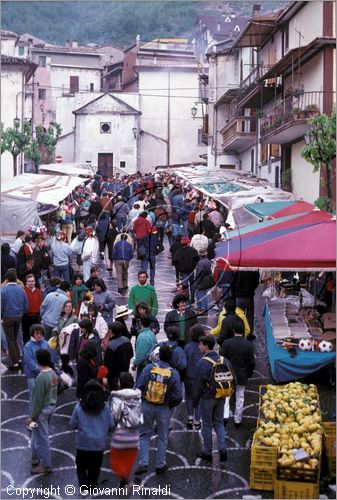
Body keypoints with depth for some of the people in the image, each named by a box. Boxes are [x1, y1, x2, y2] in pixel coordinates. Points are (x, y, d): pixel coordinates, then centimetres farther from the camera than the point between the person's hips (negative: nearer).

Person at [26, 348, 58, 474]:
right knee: (38, 434, 24)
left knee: (42, 437, 5)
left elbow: (38, 400, -22)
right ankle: (36, 457, 37)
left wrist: (32, 416, -13)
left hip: (42, 410, -8)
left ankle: (46, 465, 16)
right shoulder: (53, 373, -2)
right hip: (51, 406, 9)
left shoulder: (40, 378, -27)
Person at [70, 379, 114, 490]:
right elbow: (111, 426, -2)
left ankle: (84, 486, -4)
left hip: (83, 444, -1)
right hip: (99, 444, 1)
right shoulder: (105, 407, -8)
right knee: (95, 468, 18)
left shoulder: (79, 407, -10)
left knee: (81, 467, 14)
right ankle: (91, 486, 27)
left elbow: (72, 426, -5)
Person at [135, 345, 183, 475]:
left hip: (147, 407, 0)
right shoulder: (174, 373, -11)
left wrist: (141, 401, 7)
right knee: (162, 437, 16)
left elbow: (138, 387, -10)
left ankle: (143, 463, 8)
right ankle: (160, 465, 23)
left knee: (145, 435, 15)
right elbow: (178, 396, -11)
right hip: (164, 409, 0)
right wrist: (170, 406, 7)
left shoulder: (149, 368, -11)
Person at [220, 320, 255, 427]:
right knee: (240, 397, 13)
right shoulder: (249, 345, -9)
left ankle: (225, 415, -2)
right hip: (242, 376, 1)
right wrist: (248, 374, 12)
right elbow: (252, 363, -4)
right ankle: (238, 420, 20)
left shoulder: (227, 343, -13)